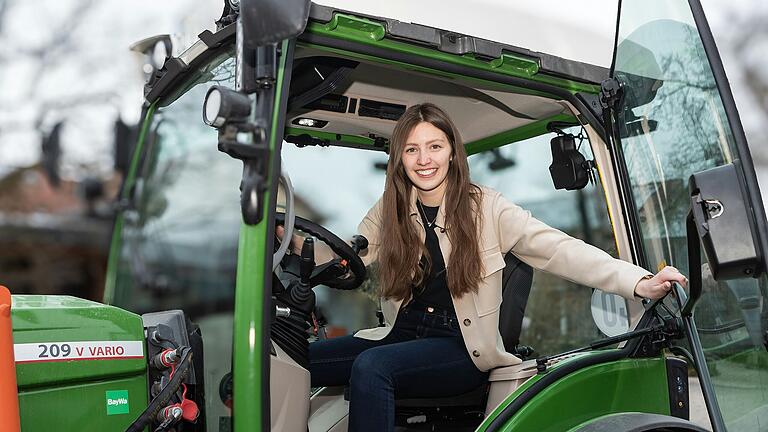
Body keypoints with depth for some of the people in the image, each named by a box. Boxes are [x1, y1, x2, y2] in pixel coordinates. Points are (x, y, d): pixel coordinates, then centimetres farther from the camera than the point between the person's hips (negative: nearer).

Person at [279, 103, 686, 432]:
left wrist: (639, 282, -26)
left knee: (371, 366, -31)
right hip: (401, 335, 4)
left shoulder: (485, 207, -6)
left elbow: (559, 249, -14)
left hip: (462, 349, -4)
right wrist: (299, 244, -19)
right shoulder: (389, 212, 6)